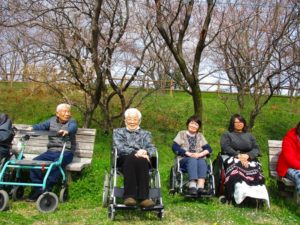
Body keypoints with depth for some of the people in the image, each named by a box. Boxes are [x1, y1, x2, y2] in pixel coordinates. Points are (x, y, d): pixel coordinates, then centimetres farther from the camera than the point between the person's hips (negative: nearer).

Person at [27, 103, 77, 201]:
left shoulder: (71, 122, 4)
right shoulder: (52, 120, 15)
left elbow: (73, 128, -21)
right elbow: (42, 125, -2)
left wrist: (67, 131, -45)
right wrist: (32, 128, -25)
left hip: (66, 152, -4)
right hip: (51, 151, 4)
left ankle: (46, 189, -25)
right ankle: (38, 188, -11)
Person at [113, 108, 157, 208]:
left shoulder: (145, 134, 28)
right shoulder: (118, 132, 23)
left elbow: (152, 148, 10)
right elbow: (119, 147, 2)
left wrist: (145, 152, -17)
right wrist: (135, 152, -17)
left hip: (142, 161, 1)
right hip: (124, 160, -1)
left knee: (141, 160, -37)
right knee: (131, 157, -38)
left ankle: (143, 197, -45)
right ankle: (129, 196, -44)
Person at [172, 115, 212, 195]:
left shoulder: (200, 136, 24)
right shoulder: (181, 134, 16)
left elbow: (209, 149, 11)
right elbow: (174, 147, 0)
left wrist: (200, 154, -11)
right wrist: (188, 153, -13)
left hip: (199, 159, 2)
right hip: (184, 160, -2)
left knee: (202, 161, -32)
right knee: (192, 160, -35)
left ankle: (200, 186, -49)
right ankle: (192, 186, -50)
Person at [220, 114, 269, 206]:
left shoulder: (249, 135, 29)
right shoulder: (226, 135, 22)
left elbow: (256, 149, 14)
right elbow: (225, 147, 2)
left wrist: (247, 155, -8)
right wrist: (238, 155, -14)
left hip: (248, 158, 2)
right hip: (232, 158, -2)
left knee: (254, 169, -32)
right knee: (236, 167, -38)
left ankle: (258, 195, -49)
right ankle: (241, 194, -53)